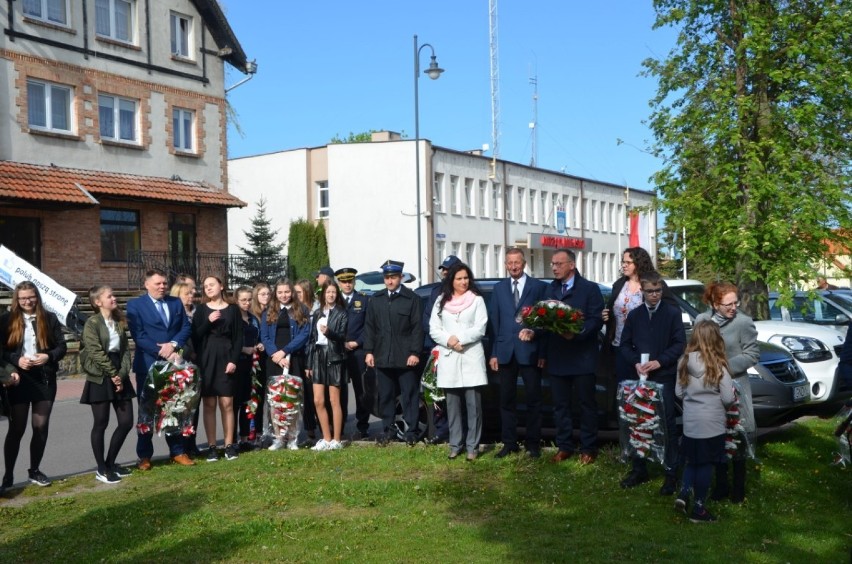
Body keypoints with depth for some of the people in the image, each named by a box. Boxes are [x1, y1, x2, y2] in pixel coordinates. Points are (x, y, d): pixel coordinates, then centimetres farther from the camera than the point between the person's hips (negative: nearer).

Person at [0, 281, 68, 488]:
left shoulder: (49, 319, 4)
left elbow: (62, 346, 4)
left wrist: (48, 357, -15)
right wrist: (17, 360, -16)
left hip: (44, 378, 2)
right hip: (19, 379, -1)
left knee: (41, 427, 5)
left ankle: (34, 470, 20)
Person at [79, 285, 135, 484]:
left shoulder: (119, 322, 12)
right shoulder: (92, 323, -6)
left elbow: (125, 350, 6)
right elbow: (96, 352, -14)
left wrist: (122, 374, -8)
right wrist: (112, 374, -13)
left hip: (119, 376, 6)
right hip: (100, 378, -6)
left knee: (126, 421, 3)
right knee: (101, 423, 0)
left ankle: (110, 463, 19)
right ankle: (101, 469, 11)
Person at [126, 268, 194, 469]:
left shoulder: (176, 303, 10)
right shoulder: (135, 305, -3)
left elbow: (186, 327, 4)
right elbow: (138, 336, -12)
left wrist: (173, 345, -14)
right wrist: (162, 352, -18)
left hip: (173, 363, 4)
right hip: (148, 365, -3)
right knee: (146, 411, 6)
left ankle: (177, 452, 18)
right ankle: (144, 456, 15)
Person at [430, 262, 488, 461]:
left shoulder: (477, 300, 3)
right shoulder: (441, 301, 11)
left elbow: (480, 329, -4)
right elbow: (434, 329, 6)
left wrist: (459, 339, -13)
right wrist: (449, 340, -11)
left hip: (472, 357, -2)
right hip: (448, 359, 2)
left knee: (473, 404, -3)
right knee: (452, 405, 7)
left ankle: (473, 446, 3)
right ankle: (455, 444, 14)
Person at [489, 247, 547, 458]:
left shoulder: (539, 287, 2)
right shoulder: (499, 288, 10)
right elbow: (494, 321, 7)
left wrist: (533, 331, -19)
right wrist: (493, 353, 3)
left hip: (529, 351, -3)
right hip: (505, 352, 3)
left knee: (533, 399, 5)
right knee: (507, 400, 8)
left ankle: (533, 443, 15)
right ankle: (509, 443, 17)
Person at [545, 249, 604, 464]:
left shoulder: (590, 288, -1)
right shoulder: (550, 289, 13)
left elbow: (597, 319, -9)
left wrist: (576, 333, -23)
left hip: (582, 357, -4)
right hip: (557, 357, 4)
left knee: (586, 404, 5)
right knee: (560, 404, 9)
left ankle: (588, 448, 15)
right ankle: (564, 446, 19)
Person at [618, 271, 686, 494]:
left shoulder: (673, 313, 0)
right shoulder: (634, 315, 10)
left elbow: (680, 343, -5)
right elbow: (625, 345, 9)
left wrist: (659, 362, -16)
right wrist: (635, 363, -9)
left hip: (665, 377, -3)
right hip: (640, 377, 3)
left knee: (668, 424, 0)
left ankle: (671, 472, 7)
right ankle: (639, 469, 20)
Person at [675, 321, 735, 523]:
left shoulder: (685, 362, -1)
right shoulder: (718, 366, -14)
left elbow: (678, 392, 6)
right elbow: (728, 399, -11)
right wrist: (732, 391, 9)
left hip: (690, 422, 4)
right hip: (711, 424, -4)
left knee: (692, 461, 21)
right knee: (705, 464, 7)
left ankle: (683, 494, 5)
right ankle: (698, 509, 14)